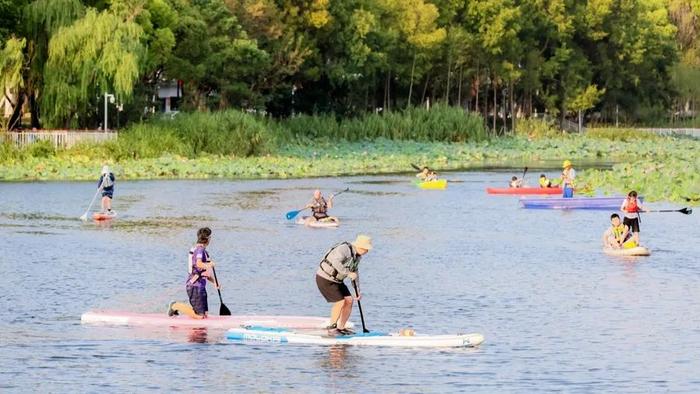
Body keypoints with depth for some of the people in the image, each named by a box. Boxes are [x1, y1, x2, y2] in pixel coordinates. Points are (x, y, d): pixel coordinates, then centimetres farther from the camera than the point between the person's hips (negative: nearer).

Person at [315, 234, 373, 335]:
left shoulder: (358, 255, 4)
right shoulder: (344, 249, -25)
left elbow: (354, 273, 15)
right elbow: (335, 262, -42)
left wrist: (358, 290, 9)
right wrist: (348, 273, -38)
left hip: (336, 280, 9)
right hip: (325, 279, -9)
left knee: (349, 300, 2)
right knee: (340, 302, -15)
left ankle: (341, 328, 12)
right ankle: (331, 328, 0)